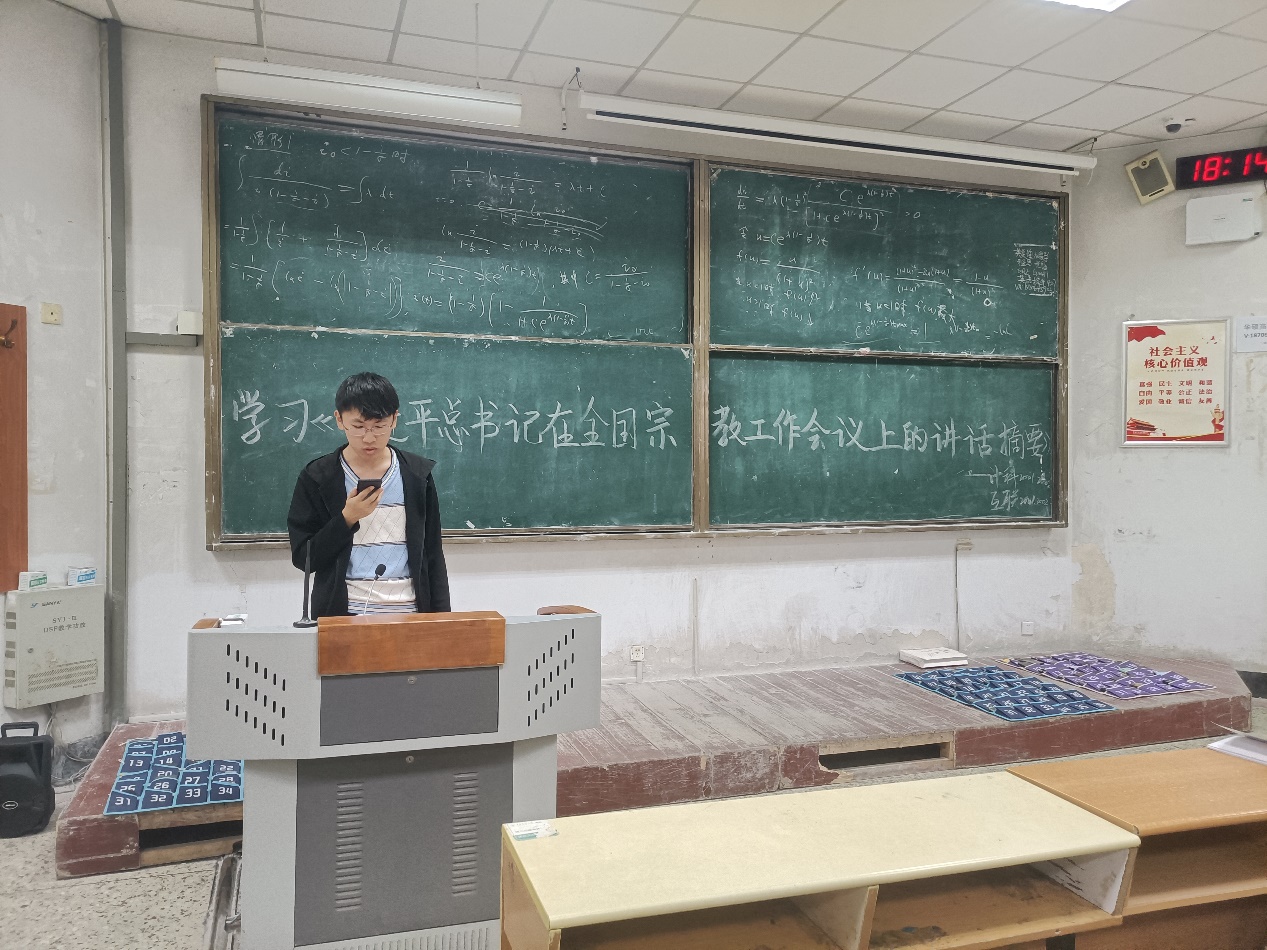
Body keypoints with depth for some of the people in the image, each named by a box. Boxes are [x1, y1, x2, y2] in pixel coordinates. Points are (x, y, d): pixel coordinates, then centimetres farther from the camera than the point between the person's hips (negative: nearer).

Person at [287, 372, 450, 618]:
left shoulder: (417, 474, 6)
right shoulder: (317, 478, 1)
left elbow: (433, 554, 9)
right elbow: (302, 558, -1)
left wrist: (441, 619, 3)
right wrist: (347, 519, -14)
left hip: (408, 613, 1)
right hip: (341, 614, -1)